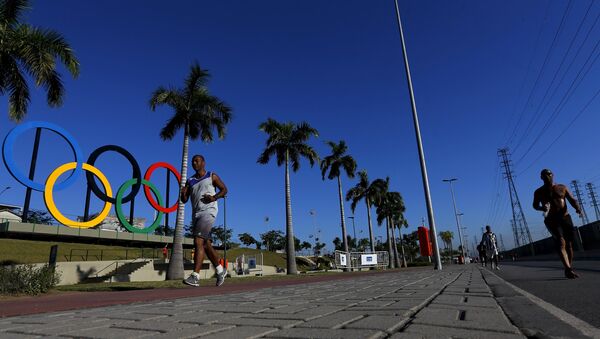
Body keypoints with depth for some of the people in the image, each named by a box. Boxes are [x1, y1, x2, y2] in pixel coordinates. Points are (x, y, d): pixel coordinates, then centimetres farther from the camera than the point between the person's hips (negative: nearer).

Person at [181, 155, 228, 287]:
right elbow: (184, 200, 13)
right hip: (196, 214, 6)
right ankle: (220, 271, 23)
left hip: (208, 212, -6)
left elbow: (224, 189, 6)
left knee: (198, 242, -18)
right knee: (206, 244, 9)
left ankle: (195, 276, -19)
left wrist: (214, 197, -11)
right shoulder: (190, 181, 17)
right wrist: (183, 193, -10)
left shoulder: (212, 176, 5)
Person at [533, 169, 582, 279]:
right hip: (551, 220, -3)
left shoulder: (562, 188, 9)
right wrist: (542, 208, -11)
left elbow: (572, 200, 3)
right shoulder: (539, 192, 4)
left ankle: (569, 269, 19)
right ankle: (568, 269, -27)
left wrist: (577, 208, -19)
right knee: (561, 243, -19)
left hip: (565, 217, 3)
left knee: (569, 244, 6)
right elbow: (535, 205, 12)